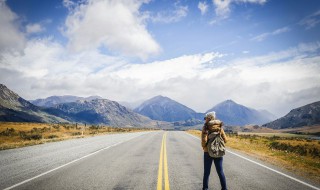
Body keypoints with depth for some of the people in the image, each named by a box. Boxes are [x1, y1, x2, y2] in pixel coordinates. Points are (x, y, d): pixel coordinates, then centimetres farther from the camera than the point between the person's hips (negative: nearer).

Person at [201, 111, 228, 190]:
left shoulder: (205, 128, -12)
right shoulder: (220, 127, -2)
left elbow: (204, 141, -19)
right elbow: (225, 140, 1)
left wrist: (204, 147, 1)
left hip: (208, 152, -3)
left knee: (206, 172, 11)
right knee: (220, 171, 14)